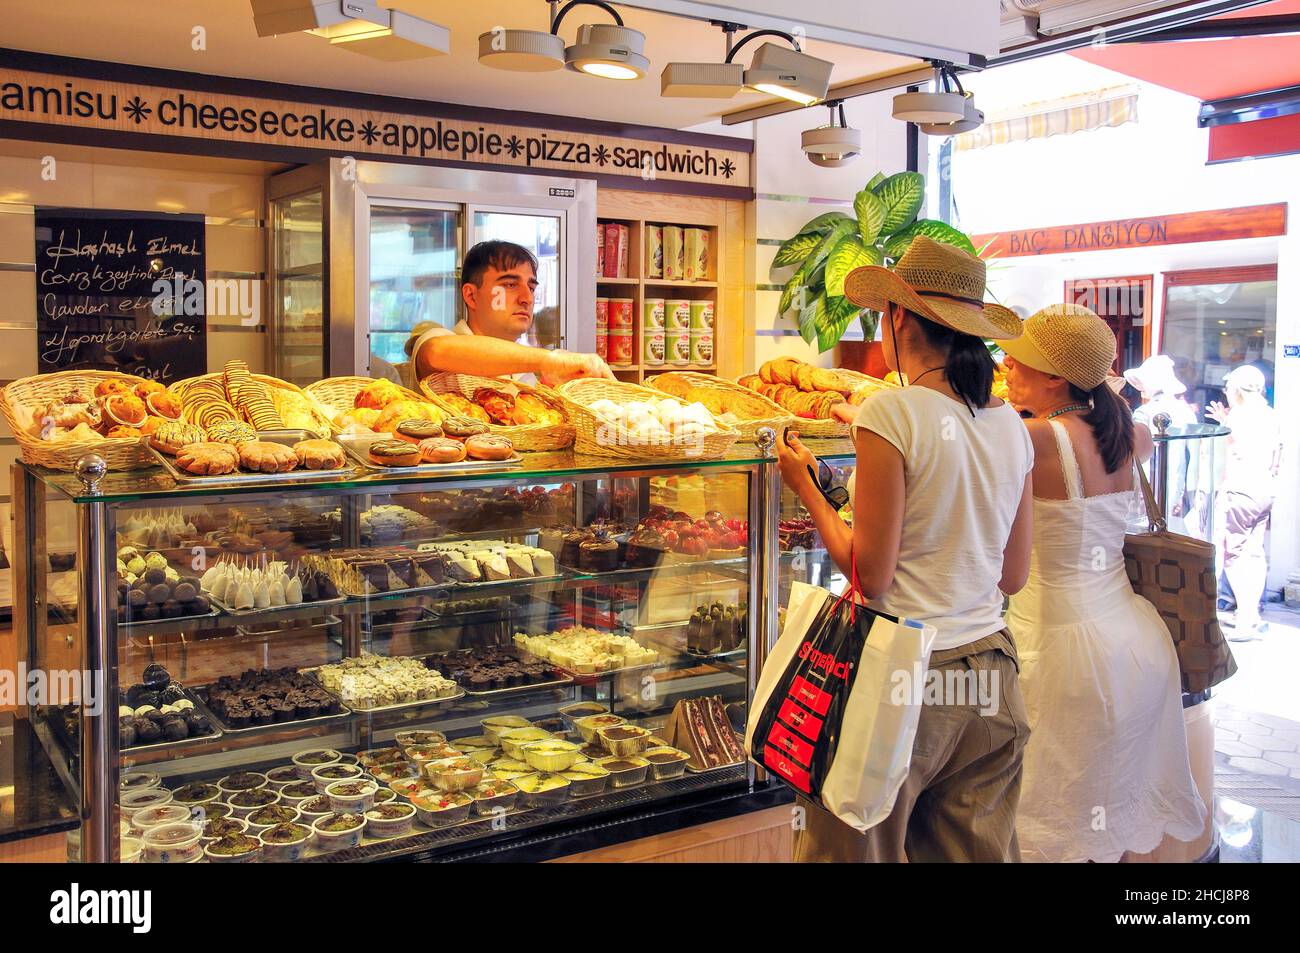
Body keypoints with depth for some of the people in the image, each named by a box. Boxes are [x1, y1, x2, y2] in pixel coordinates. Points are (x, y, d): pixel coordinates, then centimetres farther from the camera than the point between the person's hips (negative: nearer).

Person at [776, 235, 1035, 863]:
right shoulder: (1010, 425, 5)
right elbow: (1013, 576, 12)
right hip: (990, 676, 7)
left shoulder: (893, 412, -14)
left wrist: (806, 487, -2)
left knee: (854, 846, 9)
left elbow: (872, 574, -14)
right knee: (978, 852, 17)